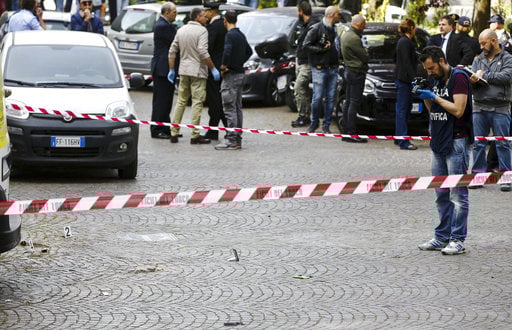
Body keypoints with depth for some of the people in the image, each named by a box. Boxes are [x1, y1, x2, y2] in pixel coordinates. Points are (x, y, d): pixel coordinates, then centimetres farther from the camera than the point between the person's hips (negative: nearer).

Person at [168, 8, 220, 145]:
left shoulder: (181, 30, 10)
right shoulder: (201, 30, -11)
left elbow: (172, 51, 9)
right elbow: (203, 52, -21)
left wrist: (171, 70, 14)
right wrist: (213, 69, -15)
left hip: (184, 71, 7)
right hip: (197, 72, -7)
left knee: (181, 102, 13)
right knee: (197, 103, -3)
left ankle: (174, 133, 11)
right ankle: (195, 136, -5)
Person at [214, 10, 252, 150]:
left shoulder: (230, 35, -15)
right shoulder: (241, 35, 13)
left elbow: (227, 53, -29)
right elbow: (249, 51, 26)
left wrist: (224, 66, -14)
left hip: (231, 75, -9)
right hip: (240, 73, 9)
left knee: (230, 108, -8)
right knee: (237, 108, 12)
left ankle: (231, 140, -9)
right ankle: (237, 139, 15)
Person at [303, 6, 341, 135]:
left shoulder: (334, 30, 14)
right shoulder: (317, 29, -8)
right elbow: (306, 45, -12)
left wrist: (338, 58, 8)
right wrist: (322, 49, -18)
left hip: (333, 69, 6)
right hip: (319, 69, -6)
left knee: (331, 98, 4)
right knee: (317, 97, -5)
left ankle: (326, 126, 10)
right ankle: (314, 123, 13)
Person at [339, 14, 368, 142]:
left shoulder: (346, 35, 13)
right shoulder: (354, 38, -19)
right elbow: (365, 57, -15)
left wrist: (363, 51, 4)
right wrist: (366, 52, 5)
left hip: (349, 70, 10)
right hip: (356, 72, -10)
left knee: (348, 102, 12)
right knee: (354, 103, -8)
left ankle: (346, 131, 15)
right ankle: (351, 133, -8)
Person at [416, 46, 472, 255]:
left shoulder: (458, 77, -11)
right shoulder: (436, 80, 15)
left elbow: (458, 110, -19)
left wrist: (434, 97, -13)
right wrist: (425, 97, 2)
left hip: (456, 143, -9)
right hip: (438, 143, 9)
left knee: (458, 194, -5)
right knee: (441, 194, 12)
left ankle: (458, 240, -3)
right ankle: (442, 238, 17)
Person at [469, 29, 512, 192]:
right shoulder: (478, 60, 14)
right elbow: (473, 77, 5)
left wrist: (484, 76, -8)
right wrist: (473, 80, -19)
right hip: (480, 107, 4)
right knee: (478, 143, 6)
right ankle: (478, 175, 14)